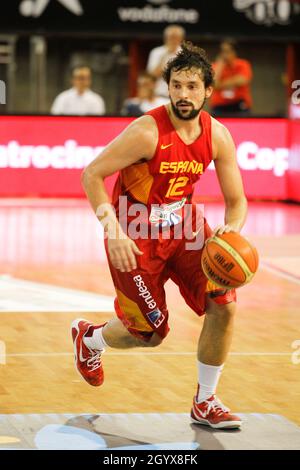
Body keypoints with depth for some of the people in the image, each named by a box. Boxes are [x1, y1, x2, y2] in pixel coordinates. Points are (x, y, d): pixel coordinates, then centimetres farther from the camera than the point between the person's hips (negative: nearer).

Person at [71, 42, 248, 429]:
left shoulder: (217, 136, -9)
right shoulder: (147, 132, -25)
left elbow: (236, 201, -2)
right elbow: (91, 174, -21)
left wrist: (230, 232, -25)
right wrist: (113, 232, -29)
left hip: (183, 225, 5)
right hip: (136, 235, -5)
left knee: (223, 305, -12)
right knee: (150, 333, 2)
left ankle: (205, 403, 6)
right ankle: (89, 337, 39)